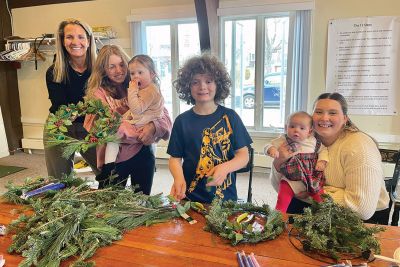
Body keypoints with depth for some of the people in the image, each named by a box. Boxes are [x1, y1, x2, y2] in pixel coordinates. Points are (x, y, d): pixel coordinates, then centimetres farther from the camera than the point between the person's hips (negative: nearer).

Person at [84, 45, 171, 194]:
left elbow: (164, 115, -4)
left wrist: (152, 126, -25)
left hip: (143, 154, 2)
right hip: (114, 158, -2)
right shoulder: (98, 93, -3)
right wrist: (139, 134, -22)